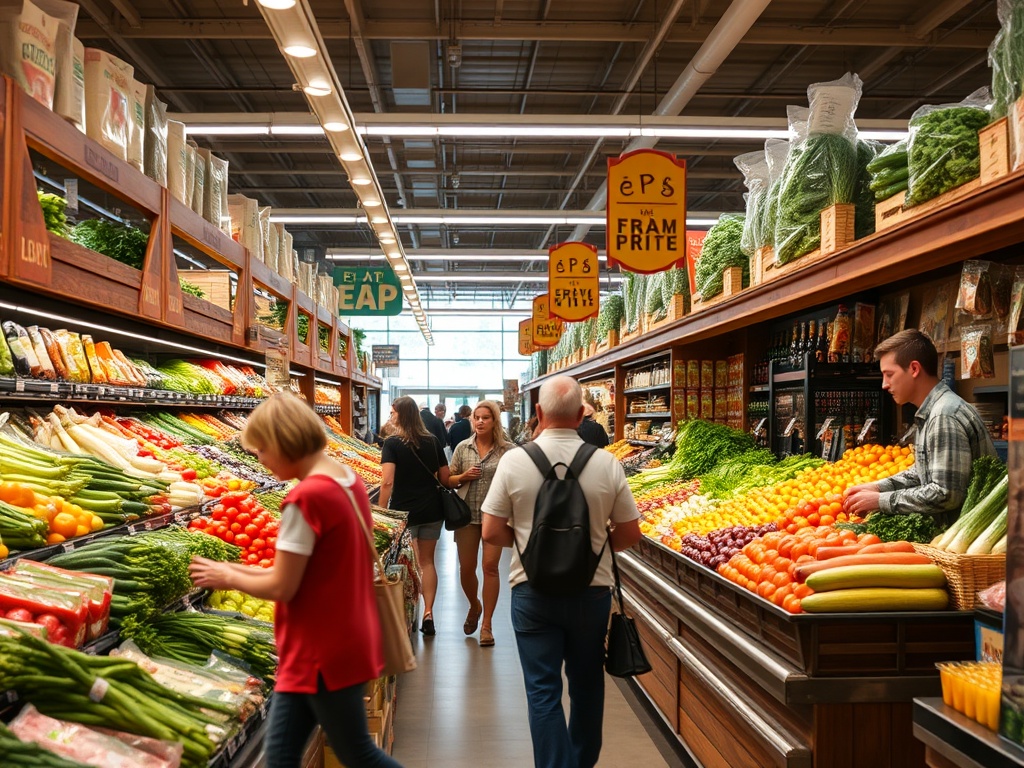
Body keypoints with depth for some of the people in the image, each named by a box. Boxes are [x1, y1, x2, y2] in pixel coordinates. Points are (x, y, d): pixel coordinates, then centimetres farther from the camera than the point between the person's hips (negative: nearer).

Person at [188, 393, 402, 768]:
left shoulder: (305, 499, -23)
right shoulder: (349, 480, 5)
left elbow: (282, 588, -18)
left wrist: (229, 578, -1)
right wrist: (246, 570, 10)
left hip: (322, 653, -9)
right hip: (349, 638, 9)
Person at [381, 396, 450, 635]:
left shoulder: (392, 443, -11)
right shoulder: (433, 442, 1)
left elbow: (387, 482, -19)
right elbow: (444, 479, 6)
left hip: (404, 511, -3)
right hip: (432, 510, 3)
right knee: (427, 561, 14)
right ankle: (428, 613, 11)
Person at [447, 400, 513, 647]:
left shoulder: (507, 450, -3)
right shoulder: (463, 447, 4)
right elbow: (449, 479, 9)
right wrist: (464, 476, -11)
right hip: (467, 514, 3)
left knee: (490, 566, -4)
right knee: (466, 568, 8)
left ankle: (486, 624, 9)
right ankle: (474, 606, 39)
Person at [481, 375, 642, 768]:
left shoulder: (514, 460, -11)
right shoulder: (606, 463, -9)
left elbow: (491, 532, -8)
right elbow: (629, 535, -3)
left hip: (533, 590, -1)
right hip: (592, 589, 2)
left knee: (543, 691, 8)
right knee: (586, 684, 21)